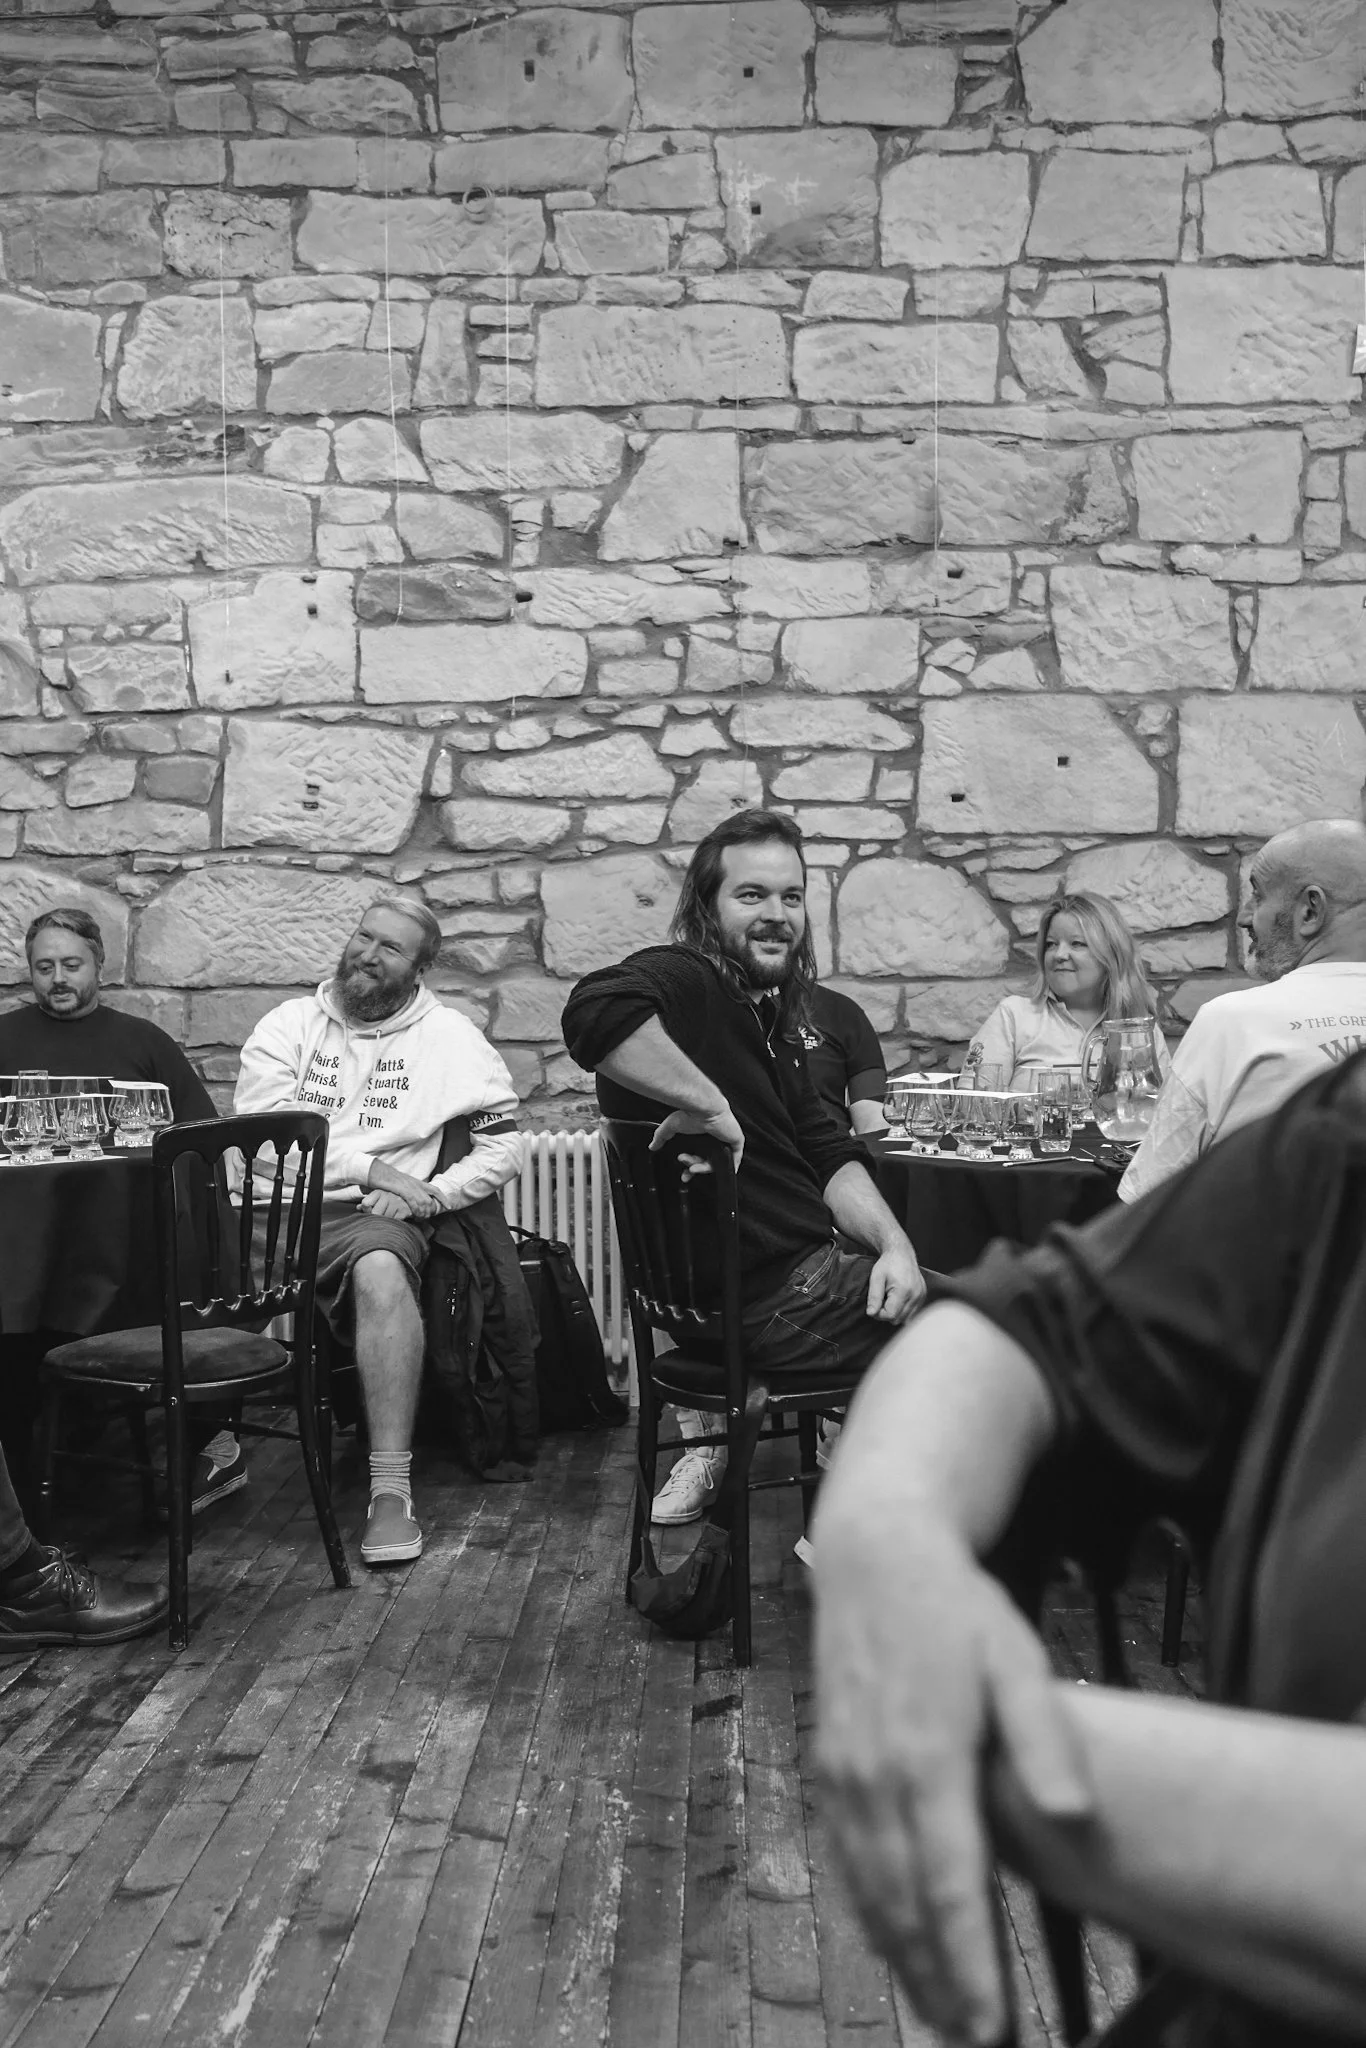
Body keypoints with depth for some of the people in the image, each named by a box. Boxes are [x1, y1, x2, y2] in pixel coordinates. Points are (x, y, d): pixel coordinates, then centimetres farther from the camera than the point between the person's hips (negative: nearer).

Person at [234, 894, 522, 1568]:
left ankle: (392, 1490, -34)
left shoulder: (450, 1037, 10)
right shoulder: (289, 1024, 12)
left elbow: (503, 1145, 9)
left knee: (381, 1271, -37)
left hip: (372, 1218, -2)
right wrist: (369, 1166, -10)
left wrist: (429, 1194, -7)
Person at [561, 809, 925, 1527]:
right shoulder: (684, 982, -16)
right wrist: (710, 1104, -30)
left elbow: (827, 1155, 12)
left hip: (808, 1268, 10)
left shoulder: (771, 1020, 15)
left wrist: (892, 1241, -5)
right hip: (766, 1297, -10)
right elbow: (597, 1011, -40)